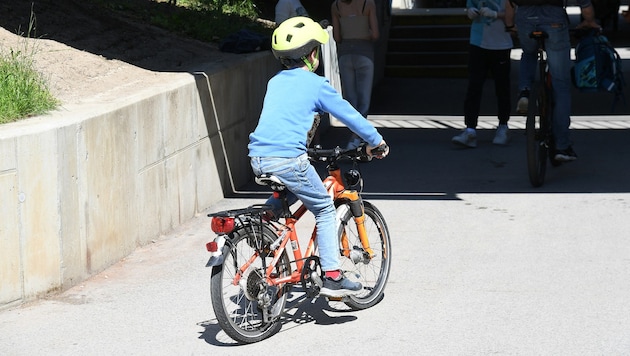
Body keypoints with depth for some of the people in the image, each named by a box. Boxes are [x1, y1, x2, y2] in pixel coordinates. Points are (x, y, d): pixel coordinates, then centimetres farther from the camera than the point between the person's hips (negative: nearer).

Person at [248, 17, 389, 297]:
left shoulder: (275, 82, 20)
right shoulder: (315, 84, 1)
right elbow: (348, 114, 6)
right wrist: (376, 140, 20)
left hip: (258, 158, 6)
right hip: (288, 158, -6)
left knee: (287, 194, 36)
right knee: (325, 210, 9)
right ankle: (332, 277, 6)